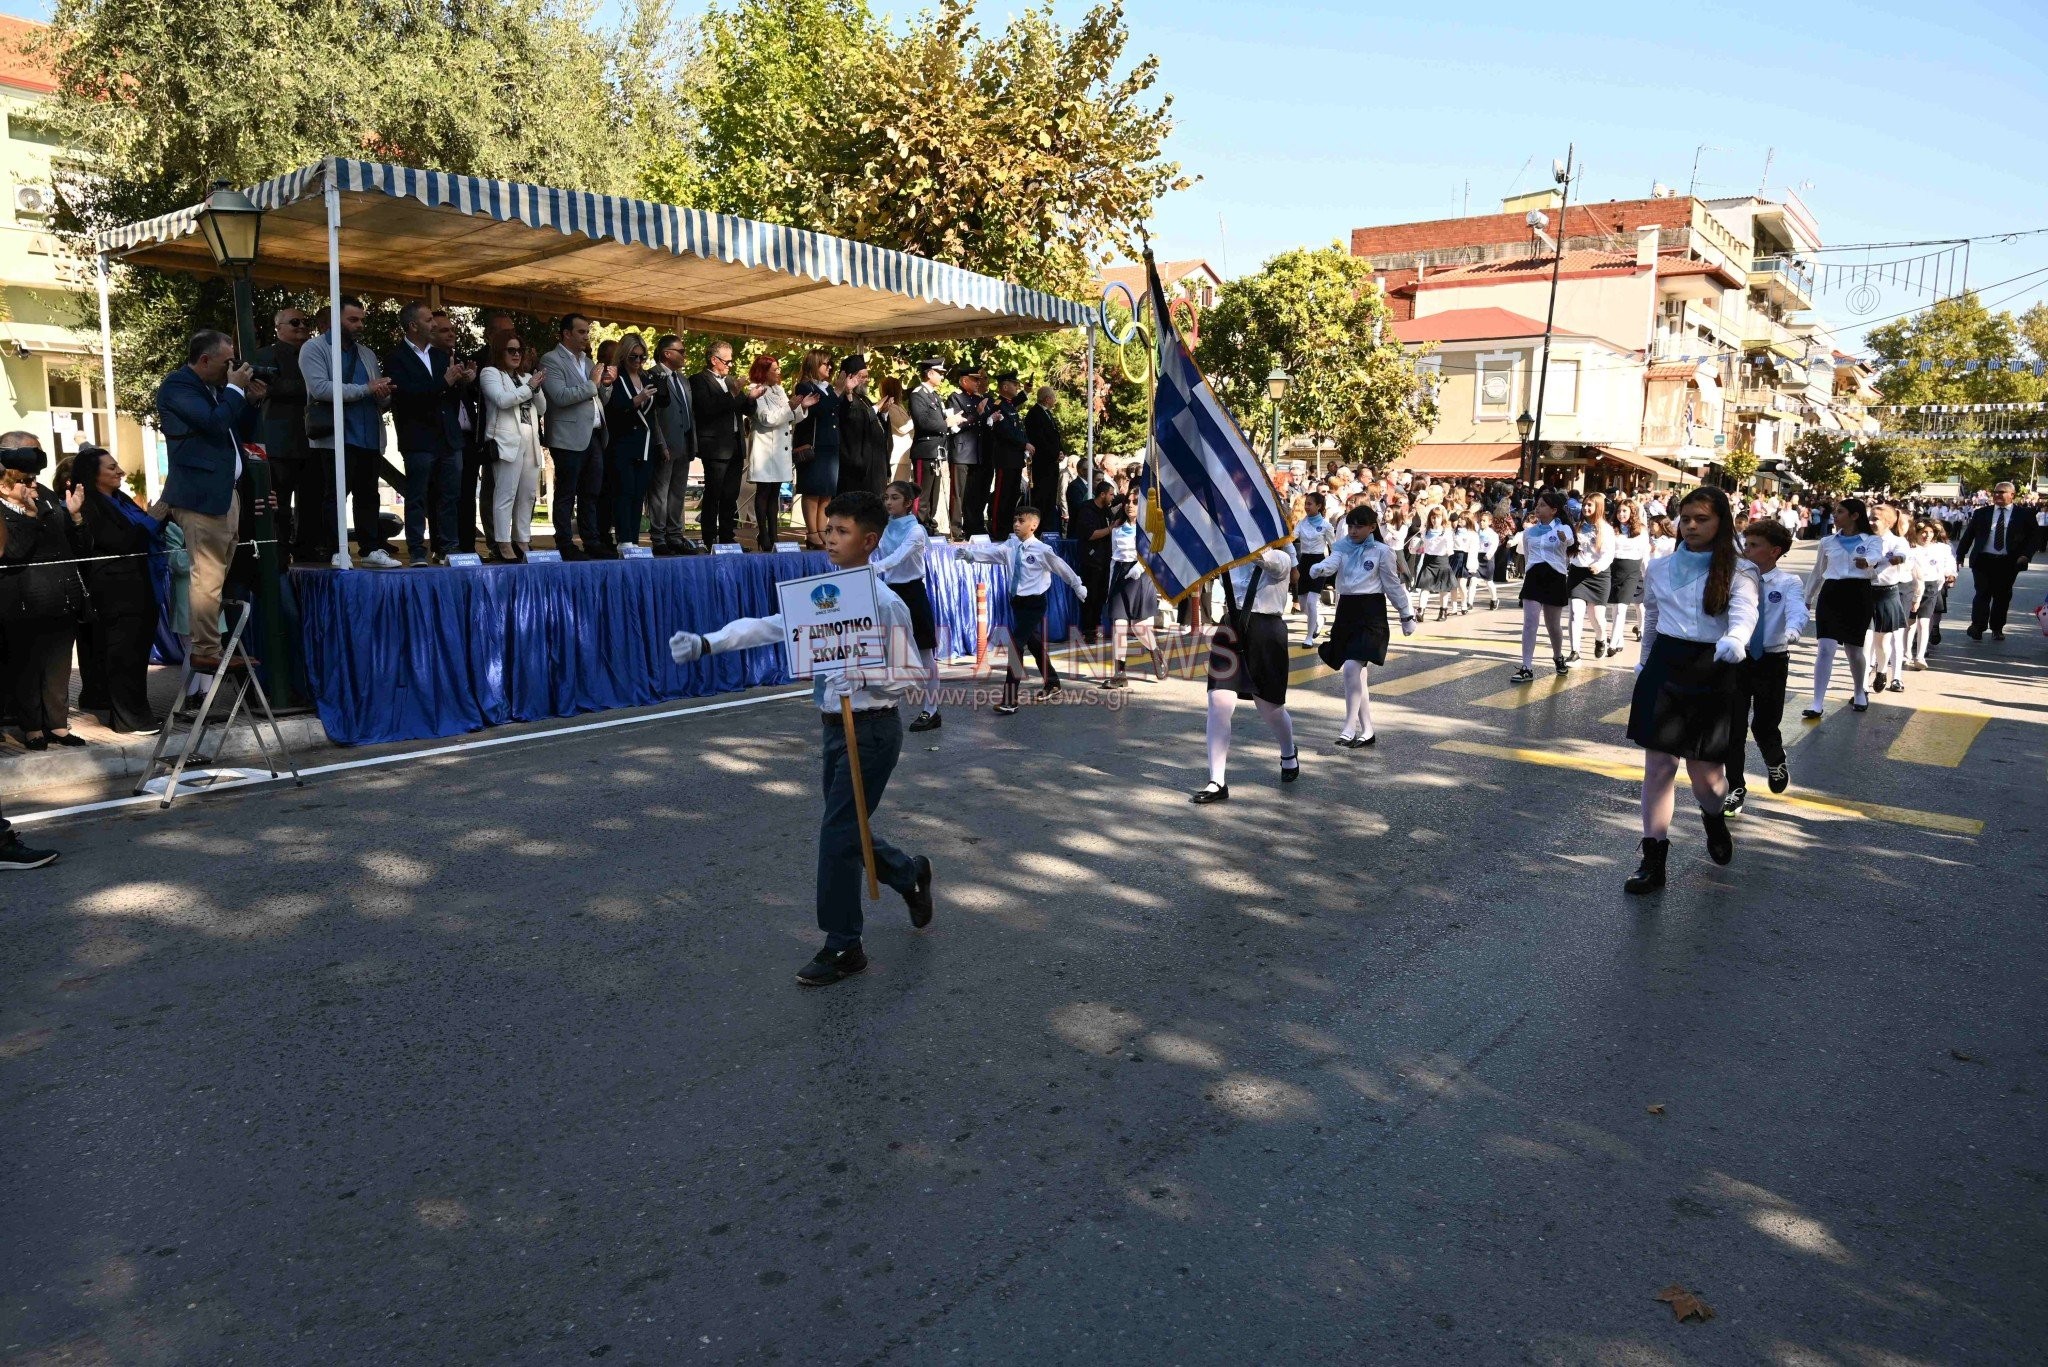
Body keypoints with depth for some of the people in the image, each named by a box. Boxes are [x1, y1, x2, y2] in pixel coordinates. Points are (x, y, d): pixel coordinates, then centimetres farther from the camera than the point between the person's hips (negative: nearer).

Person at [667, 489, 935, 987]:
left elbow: (905, 677, -14)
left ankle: (843, 948, 9)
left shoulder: (886, 604, -15)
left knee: (837, 834, -6)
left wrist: (858, 675, -30)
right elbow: (768, 626, -1)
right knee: (846, 831, 18)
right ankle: (910, 873, 45)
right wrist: (707, 643, -13)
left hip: (871, 729, -8)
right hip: (836, 725, 8)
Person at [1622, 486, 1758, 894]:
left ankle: (1714, 817, 40)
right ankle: (1653, 860, 4)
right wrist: (1644, 666, 28)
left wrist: (1734, 642, -41)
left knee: (1706, 771, 2)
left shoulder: (1738, 572, -1)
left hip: (1713, 671, -2)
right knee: (1658, 763, -2)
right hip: (1665, 666, 3)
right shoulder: (1660, 568, 10)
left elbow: (1745, 613, -20)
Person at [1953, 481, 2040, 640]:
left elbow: (2035, 537, 5)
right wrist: (1960, 556, 1)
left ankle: (1997, 629, 17)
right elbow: (1968, 535, 8)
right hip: (1983, 560, 0)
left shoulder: (2024, 515, 4)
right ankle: (1977, 628, -3)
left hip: (2009, 562, 0)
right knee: (1983, 594, -6)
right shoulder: (1981, 513, 7)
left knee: (2002, 595, 6)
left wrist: (2026, 555, -9)